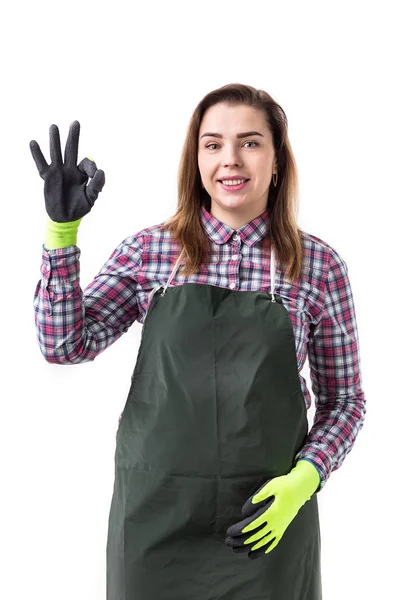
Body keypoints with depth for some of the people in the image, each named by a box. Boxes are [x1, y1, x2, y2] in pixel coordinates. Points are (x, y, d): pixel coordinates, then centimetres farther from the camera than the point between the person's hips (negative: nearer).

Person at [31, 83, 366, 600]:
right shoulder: (148, 251, 0)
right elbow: (65, 345, -5)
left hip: (266, 519, 0)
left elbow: (344, 401, 4)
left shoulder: (319, 265, -3)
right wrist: (61, 229, -13)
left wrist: (302, 480, -12)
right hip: (155, 515, 1)